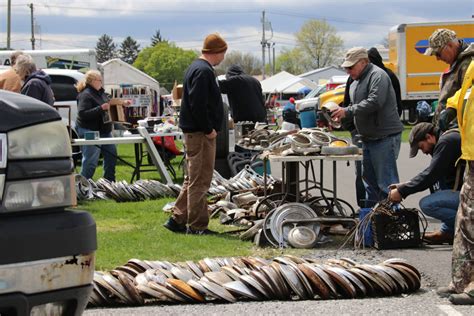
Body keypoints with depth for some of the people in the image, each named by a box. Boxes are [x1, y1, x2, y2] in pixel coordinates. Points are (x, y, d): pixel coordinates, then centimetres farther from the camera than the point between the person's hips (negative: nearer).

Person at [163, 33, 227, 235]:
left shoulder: (197, 68, 17)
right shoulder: (203, 71, -16)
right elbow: (197, 104, -25)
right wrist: (208, 129, -19)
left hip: (193, 133, 11)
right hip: (200, 134, -11)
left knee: (193, 179, 16)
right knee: (200, 180, -4)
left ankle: (177, 219, 20)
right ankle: (197, 226, 1)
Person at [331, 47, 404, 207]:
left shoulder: (377, 75, -11)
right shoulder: (355, 83, 19)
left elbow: (374, 102, -24)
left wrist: (347, 111, -22)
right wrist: (341, 115, 6)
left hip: (385, 137, -10)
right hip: (368, 138, 10)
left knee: (385, 181, -10)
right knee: (369, 180, 14)